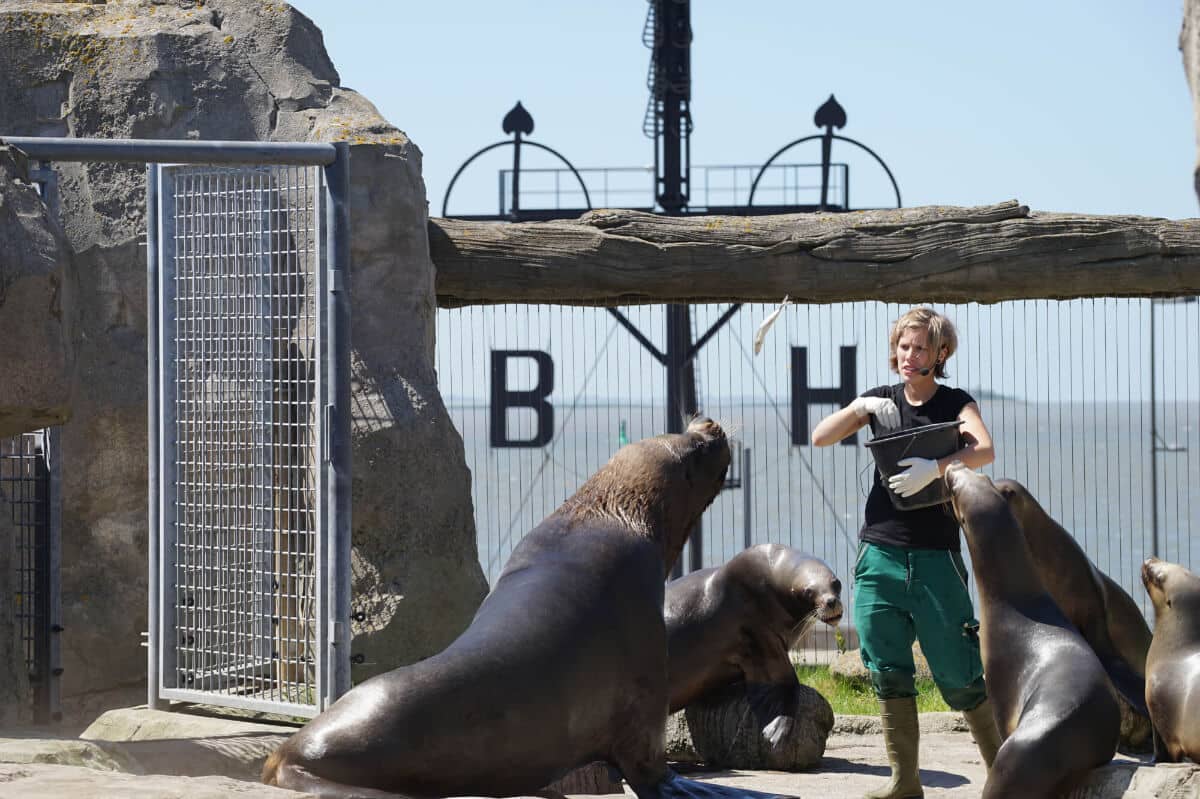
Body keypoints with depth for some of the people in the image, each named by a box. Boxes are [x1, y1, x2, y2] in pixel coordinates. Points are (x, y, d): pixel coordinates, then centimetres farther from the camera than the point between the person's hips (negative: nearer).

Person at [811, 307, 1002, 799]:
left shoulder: (955, 403, 3)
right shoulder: (880, 400, 12)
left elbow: (984, 451, -16)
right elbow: (820, 438, 6)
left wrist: (935, 468, -32)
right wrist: (859, 408, -11)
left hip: (935, 556, -3)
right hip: (878, 555, 3)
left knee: (958, 674, -6)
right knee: (887, 672, 2)